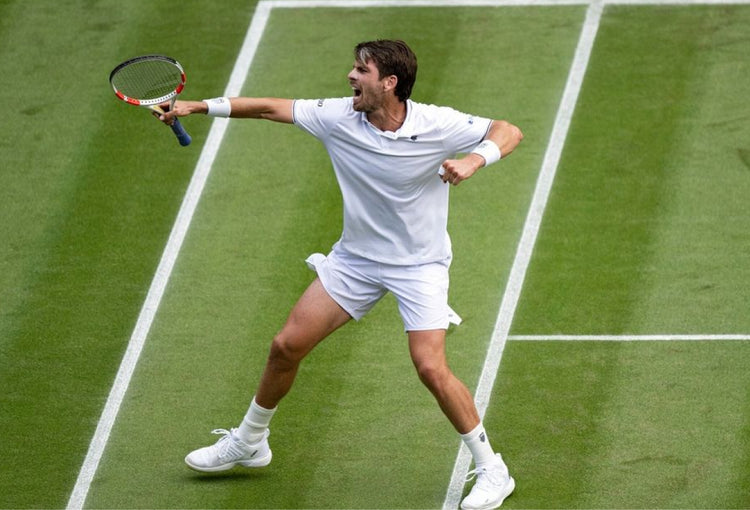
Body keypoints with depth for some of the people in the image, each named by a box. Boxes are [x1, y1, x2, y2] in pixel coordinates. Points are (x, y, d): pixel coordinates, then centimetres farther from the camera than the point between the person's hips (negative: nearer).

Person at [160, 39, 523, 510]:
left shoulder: (437, 126, -21)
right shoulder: (339, 117, -12)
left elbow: (508, 132, -18)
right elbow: (271, 108, -3)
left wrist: (475, 160, -38)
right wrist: (198, 106, -4)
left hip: (420, 264, -4)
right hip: (356, 258, 4)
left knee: (431, 368, -19)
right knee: (286, 346, 4)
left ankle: (492, 470, -3)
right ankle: (248, 442, 28)